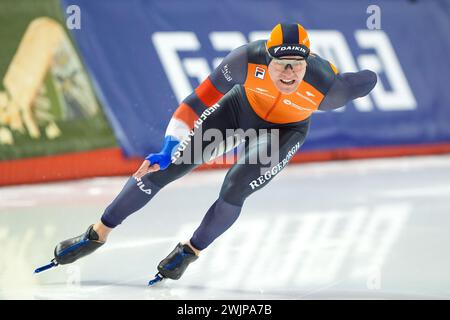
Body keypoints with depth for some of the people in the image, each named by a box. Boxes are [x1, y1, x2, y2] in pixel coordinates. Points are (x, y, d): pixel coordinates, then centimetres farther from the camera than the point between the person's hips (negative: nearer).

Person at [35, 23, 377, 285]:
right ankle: (98, 234, 11)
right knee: (163, 169, -4)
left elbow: (368, 80, -18)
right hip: (240, 108, 1)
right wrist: (168, 149, -33)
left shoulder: (326, 85, -38)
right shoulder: (249, 59, -37)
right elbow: (202, 99, -30)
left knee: (234, 191, -19)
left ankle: (191, 251, 11)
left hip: (286, 130, -1)